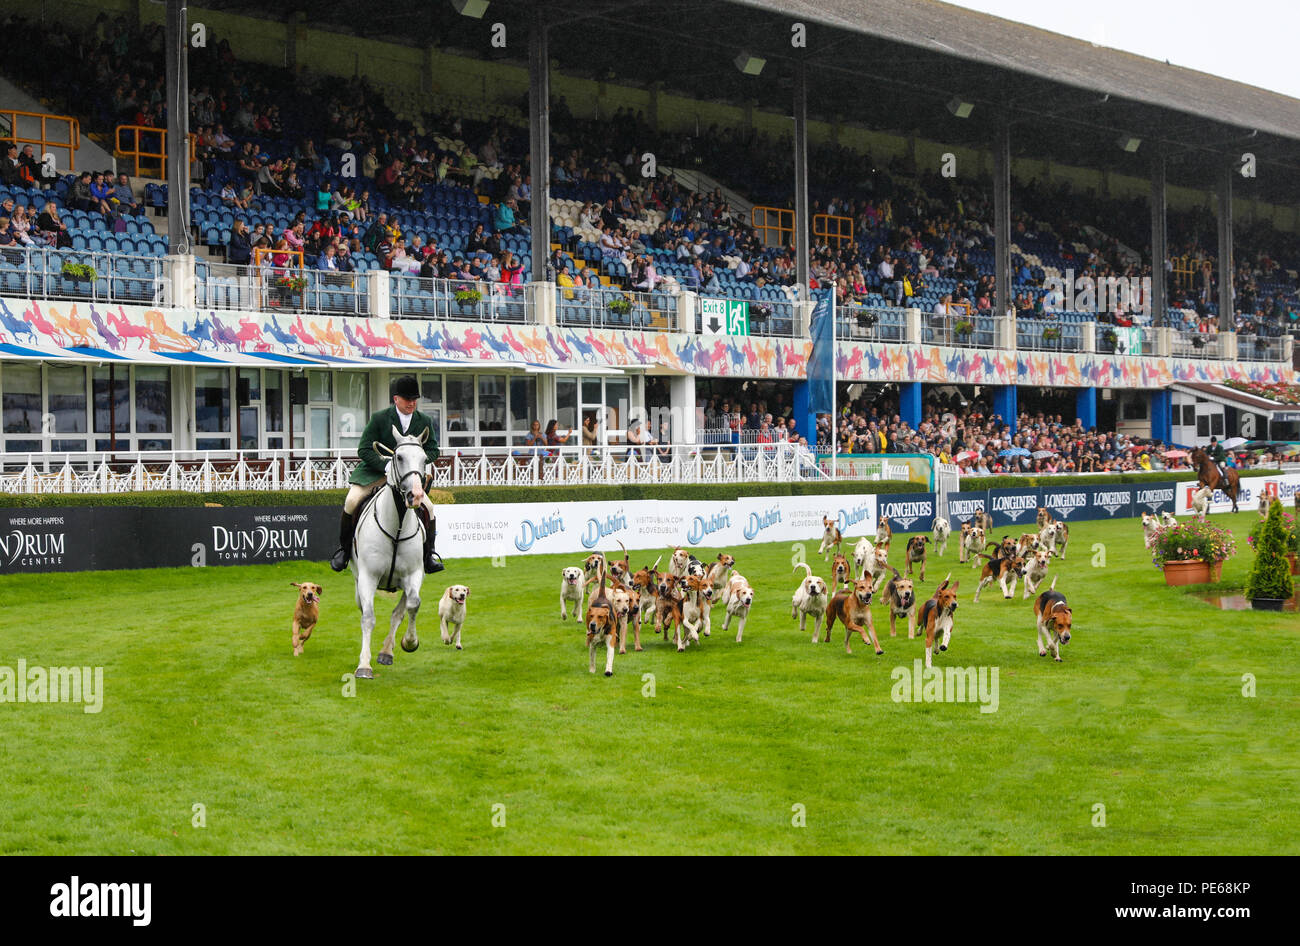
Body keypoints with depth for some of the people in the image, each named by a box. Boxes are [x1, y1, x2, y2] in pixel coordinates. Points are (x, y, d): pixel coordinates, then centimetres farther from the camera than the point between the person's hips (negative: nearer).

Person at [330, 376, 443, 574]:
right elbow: (364, 450, -11)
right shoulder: (379, 418, -10)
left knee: (428, 507, -13)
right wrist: (387, 466, -25)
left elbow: (433, 450, 7)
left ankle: (429, 555, 6)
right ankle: (344, 548, -3)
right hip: (375, 471, -2)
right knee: (352, 501, -23)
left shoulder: (424, 422, 0)